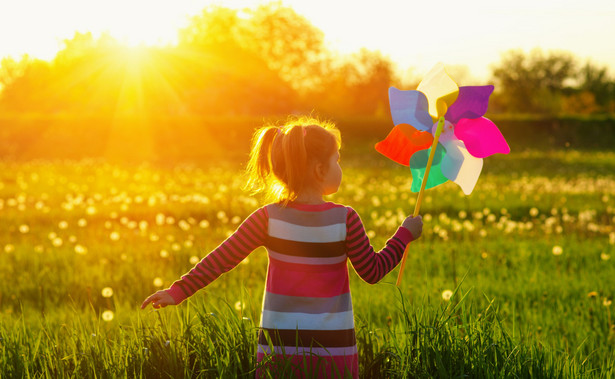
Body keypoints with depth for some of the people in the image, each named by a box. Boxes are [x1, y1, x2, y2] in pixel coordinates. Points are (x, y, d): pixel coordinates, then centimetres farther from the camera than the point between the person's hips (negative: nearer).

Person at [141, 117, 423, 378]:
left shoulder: (270, 218, -5)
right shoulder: (345, 219, -8)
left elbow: (221, 259, -3)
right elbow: (373, 272, 1)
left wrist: (180, 291, 5)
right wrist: (405, 235, 13)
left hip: (280, 347, 1)